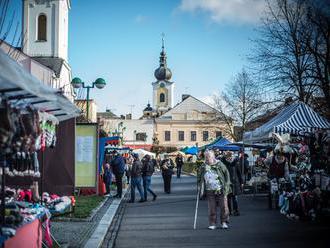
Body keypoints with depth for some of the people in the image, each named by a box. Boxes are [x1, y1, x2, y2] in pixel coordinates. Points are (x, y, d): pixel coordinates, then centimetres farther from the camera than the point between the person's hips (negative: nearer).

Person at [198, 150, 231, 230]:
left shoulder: (219, 164, -1)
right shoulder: (203, 167, 7)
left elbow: (227, 174, 5)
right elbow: (200, 178, 17)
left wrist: (227, 184, -1)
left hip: (221, 190, -2)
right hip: (210, 191, 2)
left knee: (223, 206, 0)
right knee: (212, 208, 0)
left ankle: (224, 222, 14)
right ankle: (212, 223, 10)